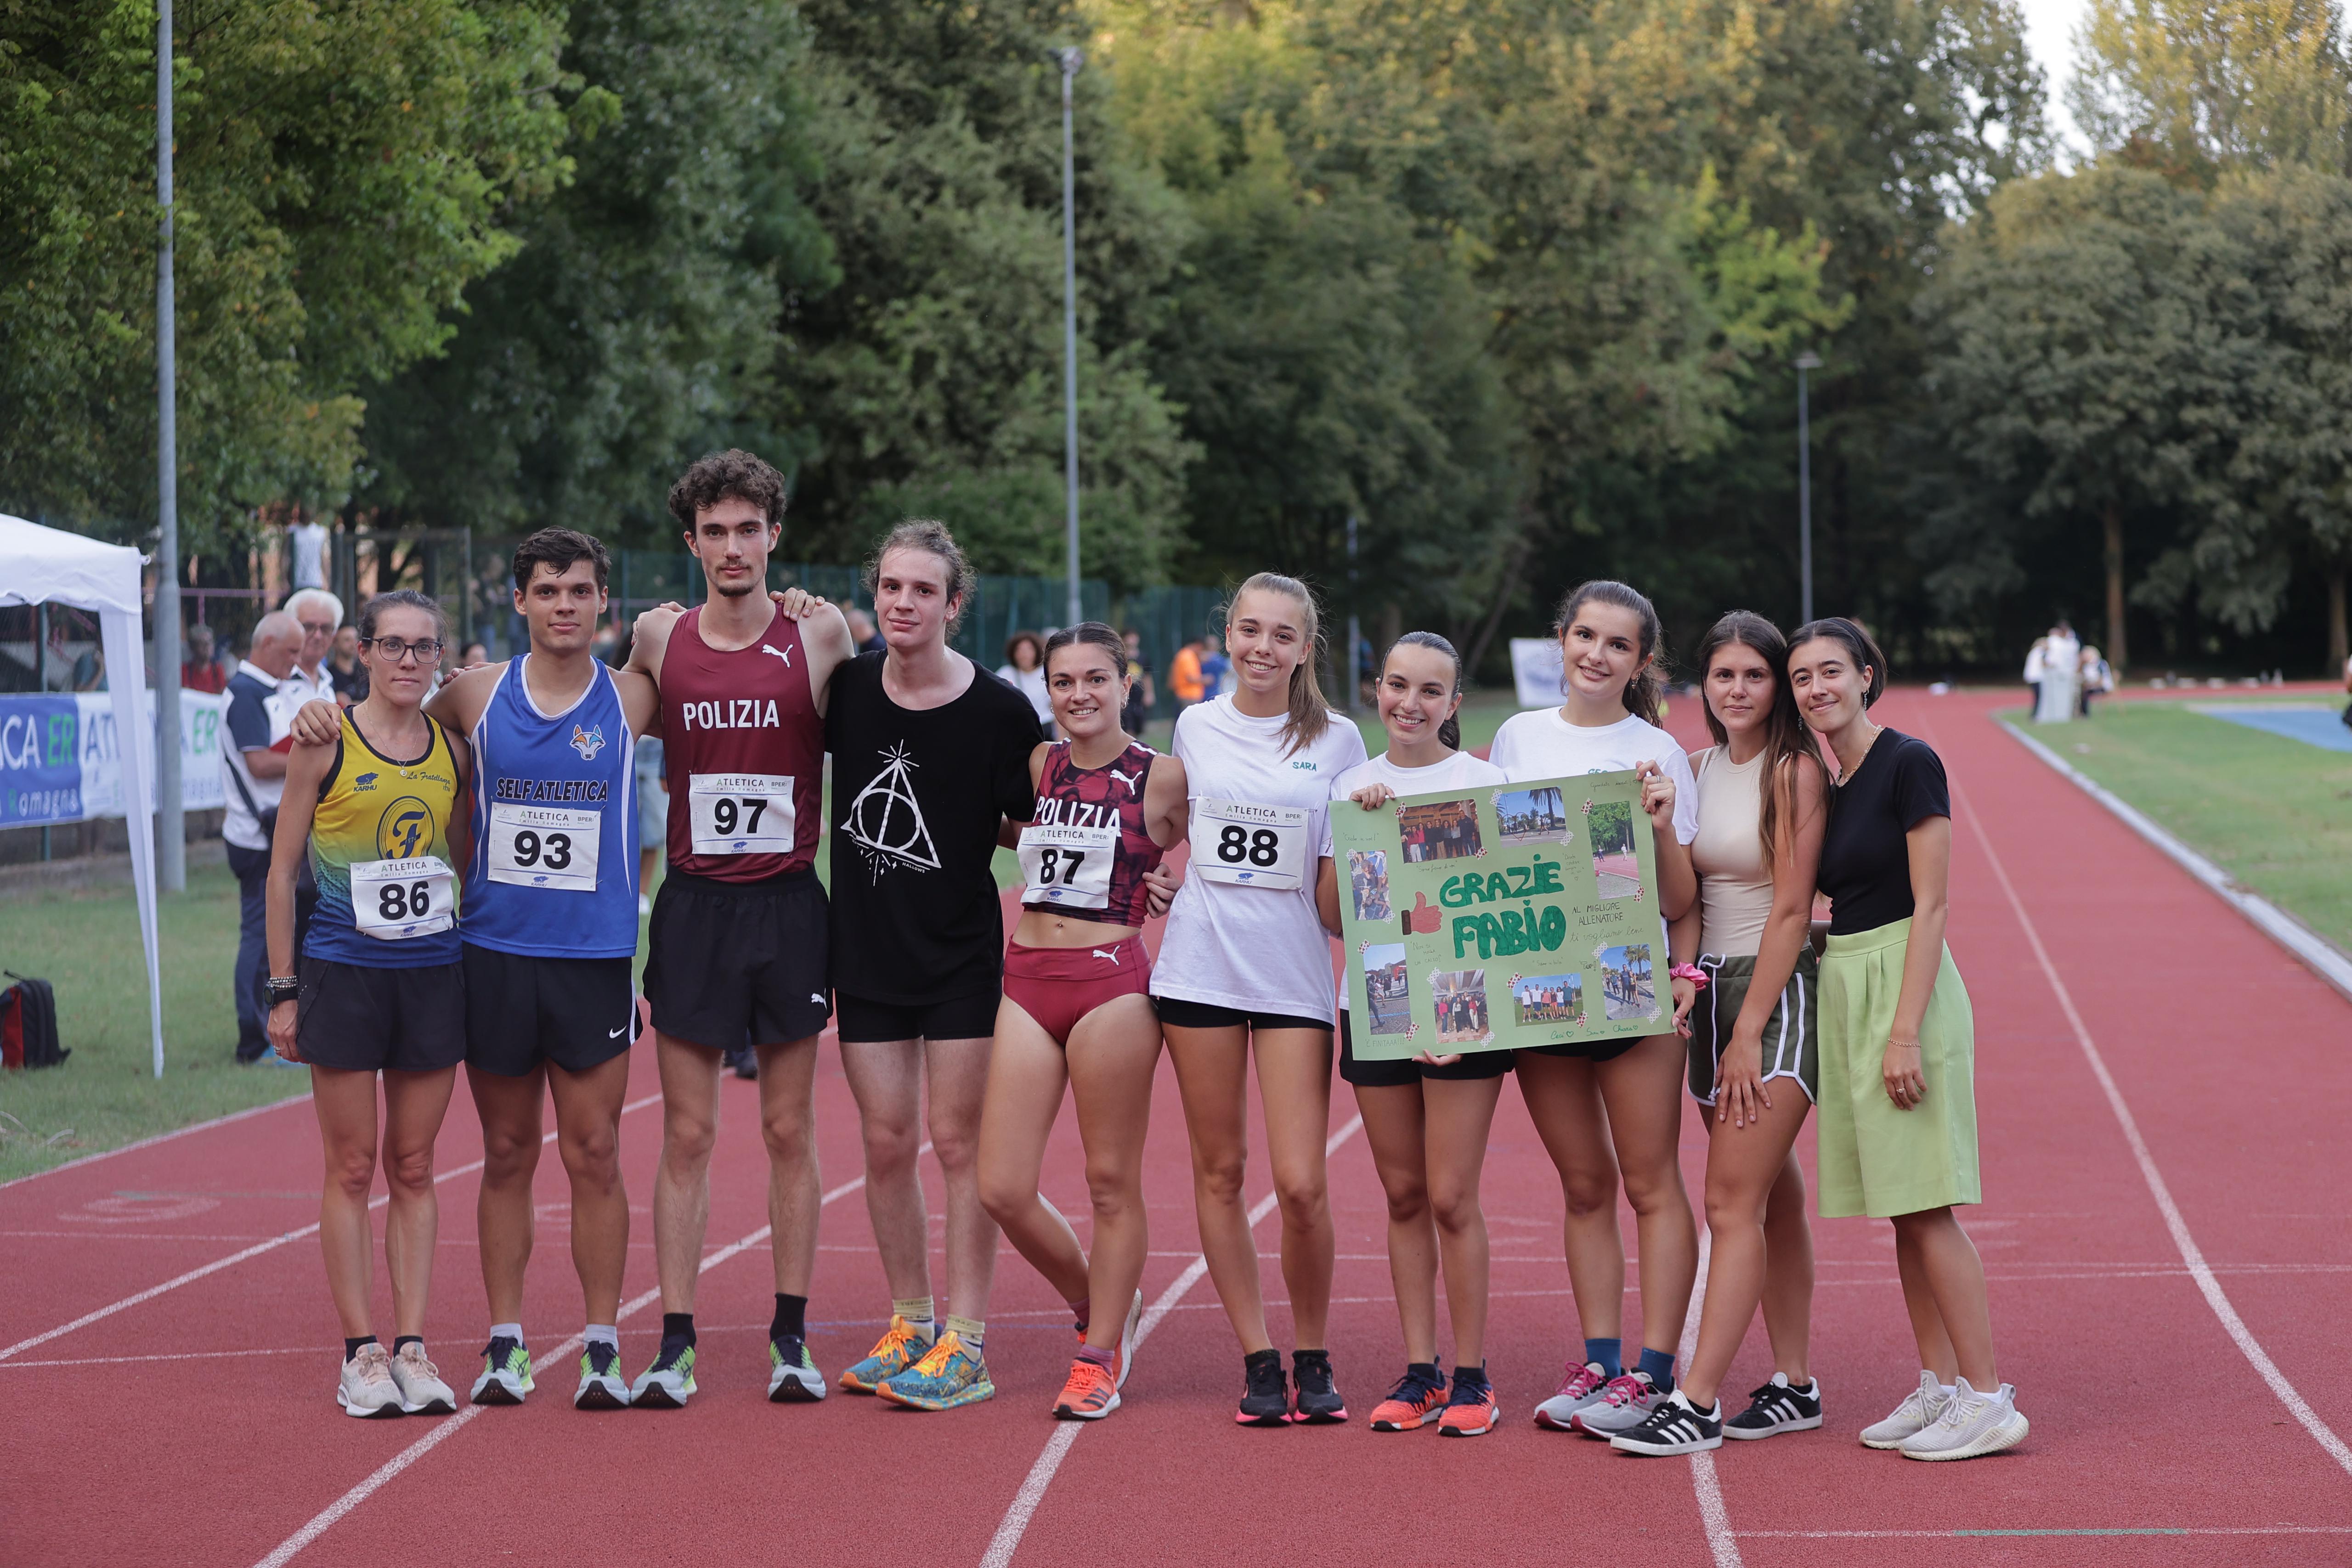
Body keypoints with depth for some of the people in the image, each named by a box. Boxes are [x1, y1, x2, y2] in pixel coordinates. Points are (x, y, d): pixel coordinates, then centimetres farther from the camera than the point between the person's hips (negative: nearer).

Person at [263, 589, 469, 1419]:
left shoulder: (453, 751, 7)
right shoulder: (326, 743, -4)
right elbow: (282, 870, -1)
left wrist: (482, 969, 11)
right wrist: (283, 990, -5)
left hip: (433, 974, 3)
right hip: (344, 972, -3)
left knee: (414, 1169, 6)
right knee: (352, 1168, 1)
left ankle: (412, 1346, 10)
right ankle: (361, 1353, 5)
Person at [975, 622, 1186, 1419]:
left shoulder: (1162, 776, -2)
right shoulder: (1037, 765, 11)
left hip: (1112, 982, -5)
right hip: (1026, 980, 5)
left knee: (1112, 1183, 2)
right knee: (1003, 1190, 0)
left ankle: (1100, 1358, 15)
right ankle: (1099, 1306, 24)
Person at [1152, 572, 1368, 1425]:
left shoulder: (1337, 741, 3)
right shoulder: (1195, 726, 8)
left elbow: (1343, 878, 6)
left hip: (1294, 972, -2)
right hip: (1200, 964, 2)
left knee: (1301, 1185, -9)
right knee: (1219, 1171, 3)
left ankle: (1312, 1358, 10)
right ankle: (1258, 1358, 14)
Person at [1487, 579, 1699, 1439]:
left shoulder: (1656, 754, -1)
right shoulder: (1518, 737, 9)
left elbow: (1678, 902, -4)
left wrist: (1663, 827, -20)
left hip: (1631, 981, -4)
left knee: (1650, 1184, -2)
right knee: (1584, 1185, 10)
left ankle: (1652, 1372, 0)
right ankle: (1600, 1362, 16)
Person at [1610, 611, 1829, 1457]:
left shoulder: (1796, 771, -10)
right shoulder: (1695, 769, 10)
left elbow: (1791, 910, -13)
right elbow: (1685, 892, 11)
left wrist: (1749, 1033, -14)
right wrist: (1684, 973, -8)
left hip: (1781, 990, -7)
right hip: (1715, 986, 7)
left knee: (1733, 1202, -11)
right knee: (1773, 1197, 12)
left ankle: (1697, 1403, -13)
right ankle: (1795, 1385, 19)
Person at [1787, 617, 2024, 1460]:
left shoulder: (1909, 765, -11)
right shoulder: (1823, 781, 12)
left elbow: (1930, 905, -15)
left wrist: (1906, 1033, -20)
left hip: (1904, 981, -8)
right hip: (1842, 988, 8)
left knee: (1925, 1206, -10)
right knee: (1902, 1210, 10)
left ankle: (1990, 1398, -7)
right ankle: (1940, 1386, 15)